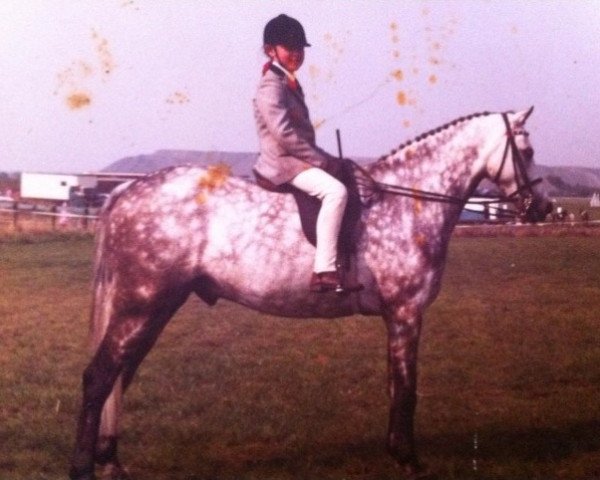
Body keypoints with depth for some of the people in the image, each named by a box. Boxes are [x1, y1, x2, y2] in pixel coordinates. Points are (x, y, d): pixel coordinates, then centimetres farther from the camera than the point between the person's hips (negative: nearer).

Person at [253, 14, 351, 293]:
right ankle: (324, 271, -34)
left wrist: (325, 159, 9)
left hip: (298, 159, 11)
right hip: (283, 163, -11)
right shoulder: (271, 86, -13)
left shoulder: (289, 83, 18)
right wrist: (324, 161, -19)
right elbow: (284, 135, -23)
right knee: (335, 191, -30)